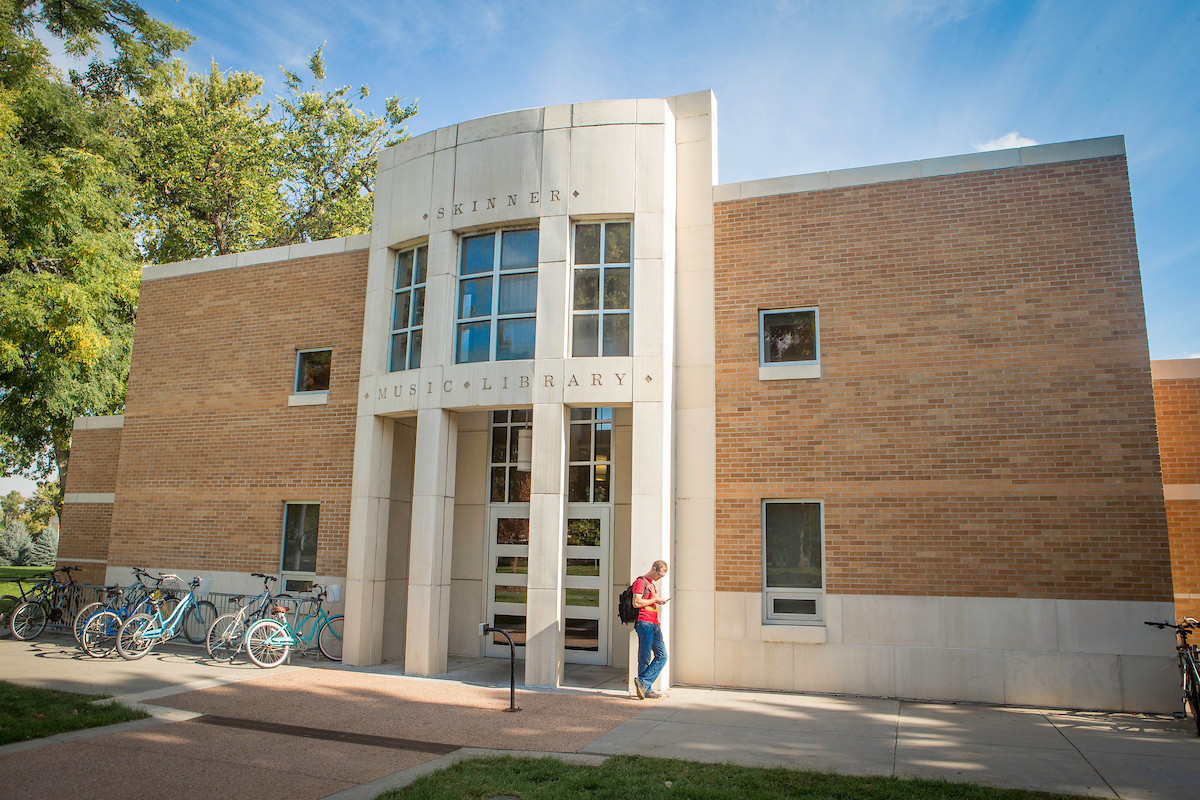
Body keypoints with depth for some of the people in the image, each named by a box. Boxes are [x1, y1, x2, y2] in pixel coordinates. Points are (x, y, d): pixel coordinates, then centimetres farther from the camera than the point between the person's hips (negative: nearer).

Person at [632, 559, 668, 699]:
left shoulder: (652, 584, 27)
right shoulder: (640, 582, -3)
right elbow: (636, 603, -14)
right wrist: (655, 600, -8)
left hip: (654, 625, 9)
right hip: (644, 624, -9)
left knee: (662, 656, 0)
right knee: (645, 659, -6)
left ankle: (643, 683, 1)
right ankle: (646, 688, 0)